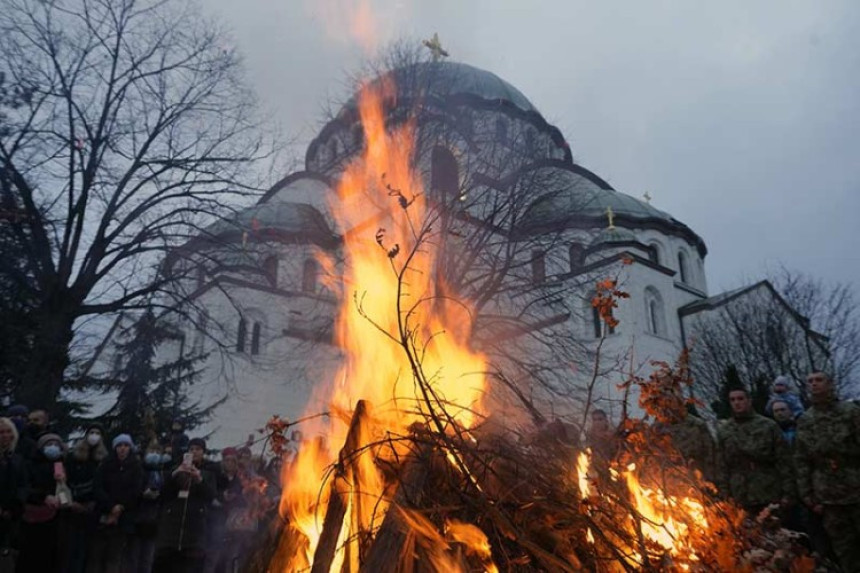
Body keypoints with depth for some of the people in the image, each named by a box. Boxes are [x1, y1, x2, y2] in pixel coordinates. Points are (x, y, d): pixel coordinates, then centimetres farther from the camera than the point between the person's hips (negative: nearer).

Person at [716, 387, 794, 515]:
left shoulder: (768, 426, 1)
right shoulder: (724, 431, 6)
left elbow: (783, 461, 0)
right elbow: (722, 467, 5)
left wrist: (787, 493, -5)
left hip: (770, 496, -1)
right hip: (741, 499, 1)